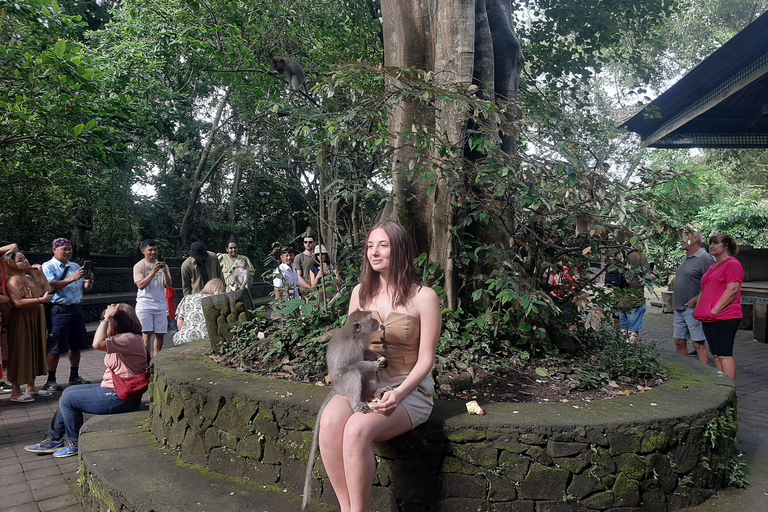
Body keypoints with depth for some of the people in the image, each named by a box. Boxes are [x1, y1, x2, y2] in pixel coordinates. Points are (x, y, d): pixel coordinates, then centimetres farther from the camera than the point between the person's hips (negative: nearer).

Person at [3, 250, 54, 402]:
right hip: (21, 321, -9)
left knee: (34, 351, 14)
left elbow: (46, 290, 11)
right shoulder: (14, 280, -14)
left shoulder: (31, 277, 12)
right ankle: (16, 392, 5)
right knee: (20, 353, -3)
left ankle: (31, 387, 25)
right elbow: (17, 302, -24)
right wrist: (41, 300, -27)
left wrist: (40, 272, 9)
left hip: (35, 320, 9)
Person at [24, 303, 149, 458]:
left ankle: (76, 444, 15)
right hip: (112, 389, 11)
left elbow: (97, 344, -32)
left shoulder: (130, 339, -22)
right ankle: (54, 439, 28)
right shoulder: (123, 338, 13)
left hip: (120, 397, -11)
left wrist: (106, 318, -25)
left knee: (67, 399, -2)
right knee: (68, 392, 18)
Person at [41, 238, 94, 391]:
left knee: (76, 345, 12)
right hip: (59, 310, -6)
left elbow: (86, 289, 15)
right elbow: (51, 286, -18)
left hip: (76, 309, 6)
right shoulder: (48, 266, -2)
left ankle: (74, 377, 23)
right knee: (55, 348, -1)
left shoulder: (75, 266, 15)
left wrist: (89, 280, -7)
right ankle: (51, 380, 10)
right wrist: (73, 278, -26)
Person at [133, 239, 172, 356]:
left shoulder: (162, 265, 11)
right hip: (145, 305, -4)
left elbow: (169, 285, 3)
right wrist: (153, 271, -21)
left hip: (161, 305, 4)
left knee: (161, 334, 5)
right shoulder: (139, 266, 0)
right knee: (147, 334, -8)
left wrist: (165, 271, -13)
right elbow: (140, 285, -13)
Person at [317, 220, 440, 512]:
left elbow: (425, 359, -6)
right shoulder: (361, 292, 9)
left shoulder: (423, 297, -6)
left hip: (409, 389, -4)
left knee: (357, 429, -32)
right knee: (330, 421, -28)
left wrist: (398, 394, -22)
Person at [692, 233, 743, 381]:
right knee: (717, 355, 9)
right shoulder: (714, 267, 22)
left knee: (724, 354, -9)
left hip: (724, 317, -9)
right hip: (709, 319, 9)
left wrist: (715, 310, -19)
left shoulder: (732, 264, -7)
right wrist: (695, 301, 22)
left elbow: (733, 289, -17)